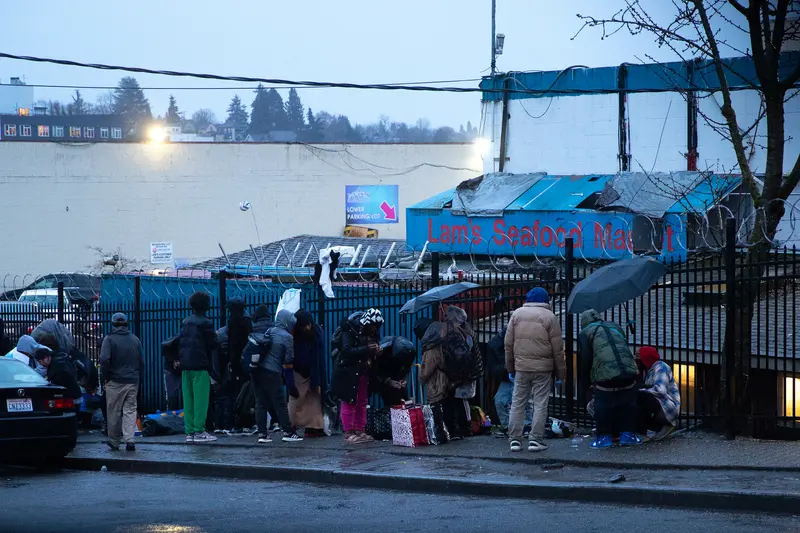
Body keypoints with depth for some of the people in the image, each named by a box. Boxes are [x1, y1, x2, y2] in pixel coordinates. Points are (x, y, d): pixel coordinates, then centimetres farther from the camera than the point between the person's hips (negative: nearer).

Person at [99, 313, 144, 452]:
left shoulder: (109, 339, -6)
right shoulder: (135, 339, 9)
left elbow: (104, 359, -17)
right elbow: (142, 361, 11)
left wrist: (106, 376, -4)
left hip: (115, 382, -3)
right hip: (133, 382, 4)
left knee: (114, 412, 6)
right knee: (130, 410, 6)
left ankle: (114, 441, 13)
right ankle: (129, 439, -7)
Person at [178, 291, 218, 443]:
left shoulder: (186, 322, 12)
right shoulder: (205, 323, -9)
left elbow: (180, 343, 14)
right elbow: (212, 344, -8)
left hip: (185, 364, 7)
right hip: (200, 365, -7)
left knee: (188, 398, 8)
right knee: (201, 398, -6)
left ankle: (189, 432, 9)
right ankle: (199, 431, -8)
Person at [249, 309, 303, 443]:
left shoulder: (268, 331, 14)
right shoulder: (287, 337, -2)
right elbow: (288, 361, -1)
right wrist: (290, 383, 6)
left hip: (255, 369, 6)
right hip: (271, 372, -6)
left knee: (260, 402, 7)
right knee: (280, 403, 2)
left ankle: (262, 434, 5)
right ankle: (288, 432, 5)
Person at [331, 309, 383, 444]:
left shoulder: (374, 332, 3)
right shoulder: (350, 329, -16)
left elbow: (374, 349, 14)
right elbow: (347, 350, -24)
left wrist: (376, 351, -11)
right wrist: (366, 349, -34)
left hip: (364, 371, 7)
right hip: (348, 372, -7)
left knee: (362, 403, 11)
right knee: (349, 403, -3)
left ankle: (360, 431, 18)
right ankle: (348, 433, 0)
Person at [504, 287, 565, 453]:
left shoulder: (517, 314, 6)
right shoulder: (549, 317, -2)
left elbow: (508, 344, 8)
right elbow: (557, 348, -3)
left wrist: (510, 368, 16)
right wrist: (560, 373, 4)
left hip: (521, 366, 3)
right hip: (543, 368, -3)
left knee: (518, 403, 9)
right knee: (540, 404, 3)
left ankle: (514, 439, 8)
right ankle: (535, 440, 0)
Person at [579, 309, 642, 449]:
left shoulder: (585, 332, 13)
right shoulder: (615, 327, 28)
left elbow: (585, 359, 6)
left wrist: (586, 380, 17)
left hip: (605, 375, -4)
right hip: (629, 372, 4)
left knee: (603, 406, 8)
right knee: (627, 404, 17)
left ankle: (604, 436, 11)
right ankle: (627, 434, 18)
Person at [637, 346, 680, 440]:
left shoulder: (660, 367, -8)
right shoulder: (652, 369, 20)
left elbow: (660, 390, -24)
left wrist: (640, 391, -17)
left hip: (667, 407, -10)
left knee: (638, 397, -23)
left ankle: (641, 434, -21)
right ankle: (661, 427, 6)